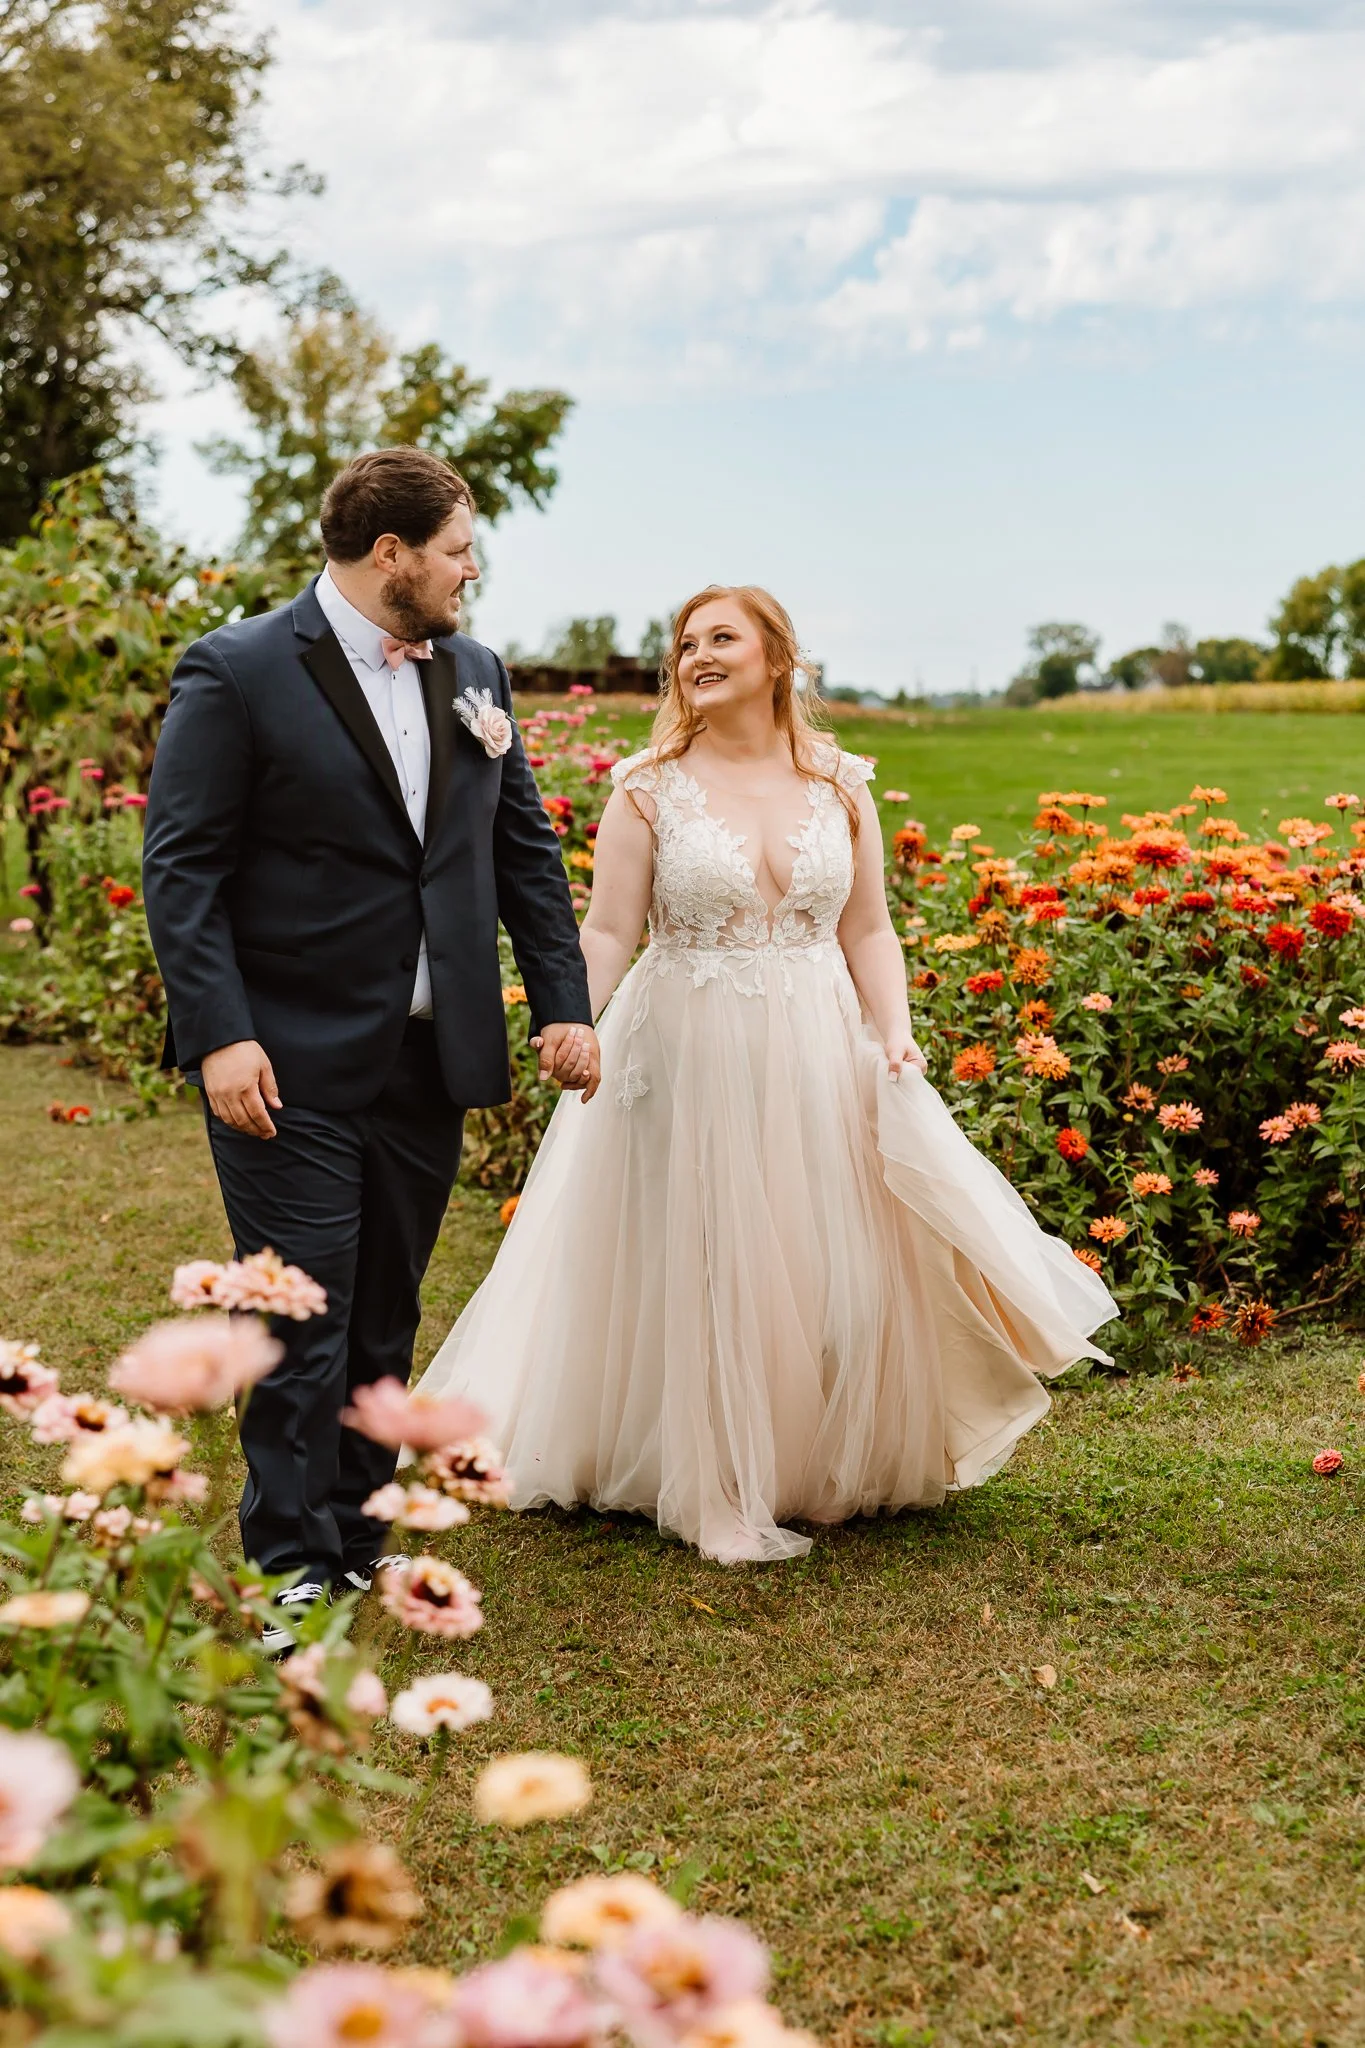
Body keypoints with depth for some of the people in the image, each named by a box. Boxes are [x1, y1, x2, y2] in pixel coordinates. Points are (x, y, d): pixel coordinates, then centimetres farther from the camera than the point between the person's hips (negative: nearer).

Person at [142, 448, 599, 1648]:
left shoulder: (475, 674, 11)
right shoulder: (239, 672, -8)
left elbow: (526, 848, 15)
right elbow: (182, 865, -10)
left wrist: (564, 1001, 7)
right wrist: (218, 1034, -18)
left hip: (431, 1059, 6)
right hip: (292, 1065, -6)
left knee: (385, 1322, 13)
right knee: (302, 1323, -4)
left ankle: (355, 1534, 25)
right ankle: (291, 1567, 6)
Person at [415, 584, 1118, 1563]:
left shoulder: (841, 787, 5)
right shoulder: (650, 788, -2)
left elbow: (868, 932, 8)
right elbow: (607, 933, -6)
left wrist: (896, 1038, -7)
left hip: (816, 1063, 3)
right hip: (689, 1059, -2)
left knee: (831, 1270, 8)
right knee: (702, 1271, 3)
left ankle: (829, 1471, 27)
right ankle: (717, 1495, 15)